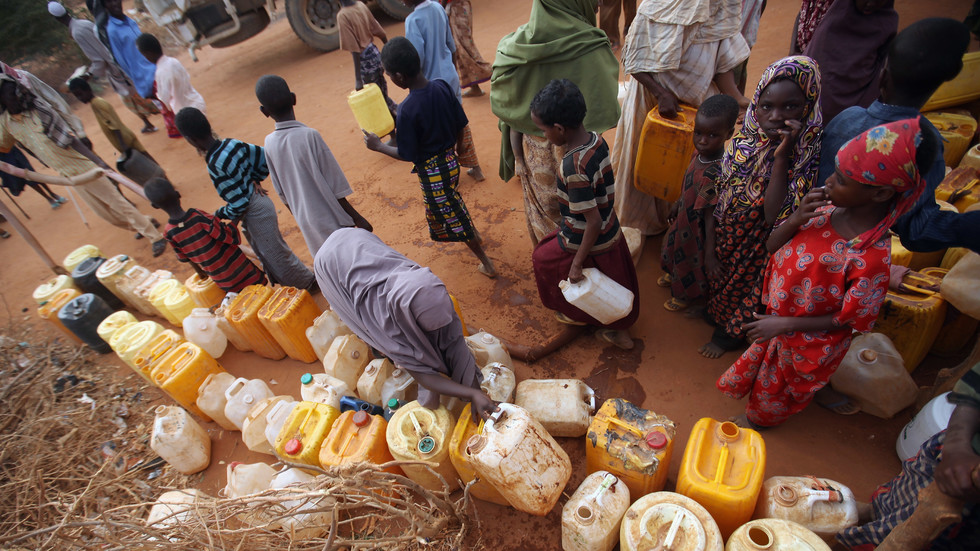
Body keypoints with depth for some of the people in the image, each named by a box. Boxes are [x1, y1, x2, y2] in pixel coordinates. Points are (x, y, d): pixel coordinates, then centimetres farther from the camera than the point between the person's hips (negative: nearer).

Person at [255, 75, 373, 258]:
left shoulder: (269, 143, -3)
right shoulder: (310, 136, -20)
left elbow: (282, 193, 7)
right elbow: (336, 188, -18)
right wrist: (358, 218, -8)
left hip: (307, 224, 6)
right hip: (331, 221, -5)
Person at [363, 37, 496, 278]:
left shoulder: (406, 110, -28)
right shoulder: (442, 86, -9)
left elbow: (407, 155, -20)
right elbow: (460, 124, 1)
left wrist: (378, 146, -6)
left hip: (431, 171, -7)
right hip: (451, 161, 7)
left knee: (450, 215, 11)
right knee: (452, 203, 33)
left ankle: (487, 264, 22)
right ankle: (475, 235, 55)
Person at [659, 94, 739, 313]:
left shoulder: (716, 174, -38)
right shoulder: (700, 152, -14)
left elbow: (710, 217, -31)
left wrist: (710, 254, -24)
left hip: (698, 229, -8)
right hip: (685, 218, 8)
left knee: (693, 261, 20)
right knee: (674, 247, 33)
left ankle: (688, 295, 49)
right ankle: (673, 274, 64)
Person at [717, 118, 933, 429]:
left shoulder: (873, 257, -34)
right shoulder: (825, 210, -18)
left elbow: (849, 319, -23)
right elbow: (772, 247, -8)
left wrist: (783, 325, -24)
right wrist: (796, 219, -27)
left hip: (809, 341, -4)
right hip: (775, 316, 4)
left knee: (776, 387, 25)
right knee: (759, 362, 32)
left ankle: (756, 419, 55)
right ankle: (742, 386, 62)